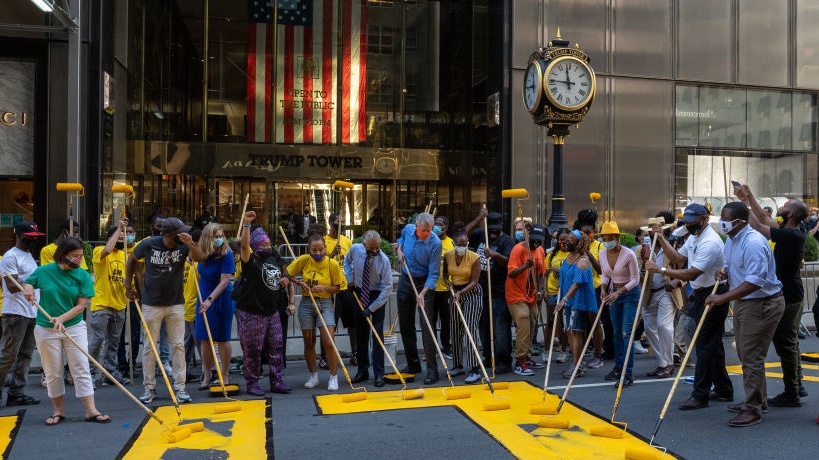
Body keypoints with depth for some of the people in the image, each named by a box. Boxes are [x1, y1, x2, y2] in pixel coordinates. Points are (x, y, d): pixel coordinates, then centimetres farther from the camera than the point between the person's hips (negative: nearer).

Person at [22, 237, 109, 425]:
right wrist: (28, 289, -11)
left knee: (82, 370, -2)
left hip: (75, 328, -1)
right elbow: (27, 283, 13)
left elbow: (81, 305, -8)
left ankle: (91, 411, 1)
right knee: (53, 373, 10)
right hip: (46, 330, 1)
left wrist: (62, 319, -22)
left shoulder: (83, 276, -5)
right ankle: (58, 411, 23)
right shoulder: (44, 271, -3)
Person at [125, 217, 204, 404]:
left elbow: (199, 258, -28)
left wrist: (191, 244, -46)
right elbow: (131, 260, 8)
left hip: (176, 304, 1)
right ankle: (149, 388, 18)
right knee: (149, 346, 6)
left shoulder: (183, 245, -9)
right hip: (152, 304, 0)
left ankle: (179, 387, 10)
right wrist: (128, 286, 9)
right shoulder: (149, 244, -9)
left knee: (178, 345, 2)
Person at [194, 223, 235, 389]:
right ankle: (206, 375, 18)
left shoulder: (226, 254, -16)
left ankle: (224, 375, 15)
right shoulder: (202, 254, 0)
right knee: (205, 339, 7)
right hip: (203, 298, 5)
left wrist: (210, 299, -27)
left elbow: (224, 281, -21)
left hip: (221, 299, -5)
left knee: (222, 338, 3)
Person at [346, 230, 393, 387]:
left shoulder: (383, 260, -24)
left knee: (377, 334, -7)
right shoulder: (355, 249, -13)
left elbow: (387, 287, -21)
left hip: (377, 295, -4)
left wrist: (371, 309, -22)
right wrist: (350, 279, 1)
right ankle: (362, 370, 19)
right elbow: (347, 261, 13)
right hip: (359, 293, 4)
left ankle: (378, 374, -1)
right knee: (360, 334, 8)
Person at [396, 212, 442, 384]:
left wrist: (423, 293, -33)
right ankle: (413, 365, 25)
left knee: (426, 326, -12)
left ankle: (432, 370, -7)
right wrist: (399, 250, 0)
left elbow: (434, 274, -22)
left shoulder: (435, 243, -22)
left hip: (425, 284, -5)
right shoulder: (408, 229, -7)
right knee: (405, 325, 11)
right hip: (405, 280, 6)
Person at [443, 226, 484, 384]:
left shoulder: (474, 257, -16)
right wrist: (448, 282, -5)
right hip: (455, 293, 5)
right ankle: (458, 364, 25)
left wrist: (461, 292, -27)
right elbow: (445, 272, 15)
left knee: (470, 330, -14)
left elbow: (474, 281, -15)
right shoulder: (447, 255, -3)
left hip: (472, 293, -5)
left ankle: (475, 370, -13)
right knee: (455, 331, 11)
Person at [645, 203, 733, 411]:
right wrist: (662, 238, 5)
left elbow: (692, 274, -27)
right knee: (713, 344, 16)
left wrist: (661, 270, -27)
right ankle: (723, 390, 27)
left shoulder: (710, 242, -23)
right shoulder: (694, 237, 9)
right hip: (701, 294, 10)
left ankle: (700, 395, -2)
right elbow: (678, 258, 14)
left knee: (705, 345, -7)